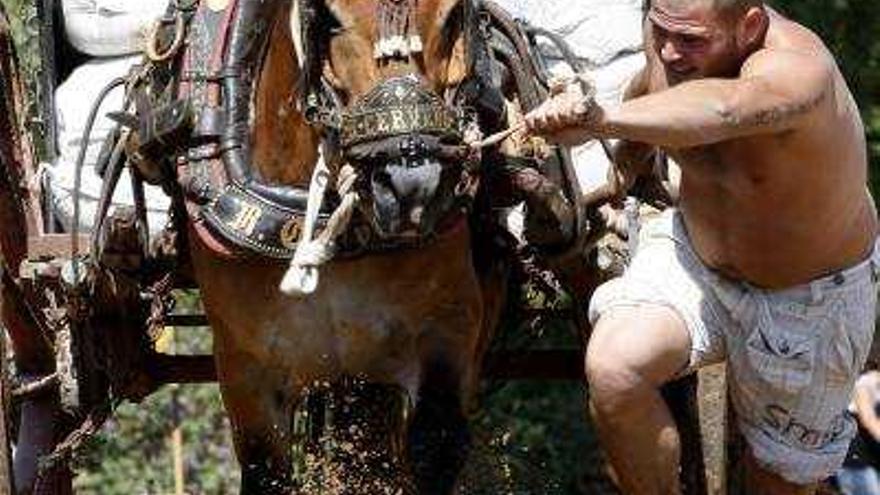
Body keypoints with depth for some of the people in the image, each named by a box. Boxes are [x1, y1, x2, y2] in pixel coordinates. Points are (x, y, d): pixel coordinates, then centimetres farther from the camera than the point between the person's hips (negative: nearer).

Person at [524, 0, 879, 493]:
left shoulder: (796, 68, -38)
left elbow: (725, 109, -63)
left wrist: (603, 119, -74)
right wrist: (626, 162, 28)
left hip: (807, 299, -4)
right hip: (695, 251, 4)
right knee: (613, 368, -23)